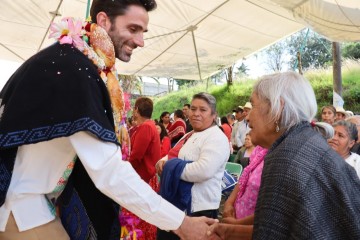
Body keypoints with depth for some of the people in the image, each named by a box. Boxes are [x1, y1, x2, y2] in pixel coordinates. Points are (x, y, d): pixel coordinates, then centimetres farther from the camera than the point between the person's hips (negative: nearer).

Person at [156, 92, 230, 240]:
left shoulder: (216, 138, -16)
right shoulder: (190, 135, 13)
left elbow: (204, 170, -31)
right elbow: (175, 156, 23)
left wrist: (170, 167, -21)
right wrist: (163, 161, -1)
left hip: (198, 208, -9)